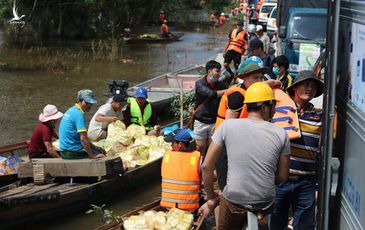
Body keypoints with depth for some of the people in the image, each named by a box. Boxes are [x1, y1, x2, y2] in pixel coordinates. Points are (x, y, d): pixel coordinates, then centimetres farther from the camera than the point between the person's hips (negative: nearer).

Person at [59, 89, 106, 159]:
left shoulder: (71, 110, 13)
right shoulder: (79, 114, -18)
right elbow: (83, 138, -24)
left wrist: (94, 147, 17)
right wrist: (92, 155, -18)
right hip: (72, 152, -10)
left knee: (100, 151, 17)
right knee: (101, 156, -9)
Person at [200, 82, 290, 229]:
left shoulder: (227, 126, -6)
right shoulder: (281, 134, -3)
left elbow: (206, 166, -4)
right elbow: (282, 177, 3)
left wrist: (211, 197, 9)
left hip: (235, 202, -2)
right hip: (266, 204, 2)